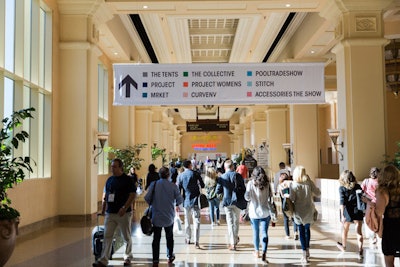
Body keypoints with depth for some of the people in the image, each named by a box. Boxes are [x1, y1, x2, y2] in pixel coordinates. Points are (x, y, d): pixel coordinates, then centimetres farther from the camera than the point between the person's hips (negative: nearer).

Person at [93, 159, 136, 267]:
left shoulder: (127, 180, -7)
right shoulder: (109, 180, 10)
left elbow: (133, 195, -12)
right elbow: (105, 194, 18)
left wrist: (124, 208, -20)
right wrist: (103, 208, 9)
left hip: (123, 213, -4)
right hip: (110, 213, 4)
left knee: (126, 237, 9)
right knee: (107, 237, -1)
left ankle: (127, 258, 25)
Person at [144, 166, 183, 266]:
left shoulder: (153, 184, -8)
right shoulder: (173, 186, -9)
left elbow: (147, 198, -10)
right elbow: (179, 199, -6)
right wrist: (176, 205, 17)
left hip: (156, 216, 0)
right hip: (169, 217, 1)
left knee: (156, 238, 4)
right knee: (169, 237, 19)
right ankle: (170, 256, 29)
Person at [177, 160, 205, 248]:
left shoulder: (180, 176, 2)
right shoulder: (195, 174, -5)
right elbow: (202, 185, -1)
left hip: (186, 201, 3)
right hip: (195, 201, -3)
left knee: (187, 221, 17)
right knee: (196, 221, -4)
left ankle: (188, 239, 28)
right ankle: (196, 242, -12)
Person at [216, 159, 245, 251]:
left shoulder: (222, 177, -6)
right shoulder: (238, 176, -5)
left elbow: (218, 191, -4)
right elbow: (243, 188, -5)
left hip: (227, 202, -1)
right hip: (236, 201, 1)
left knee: (230, 222, 4)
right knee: (236, 221, 17)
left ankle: (232, 243, 1)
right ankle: (235, 239, 30)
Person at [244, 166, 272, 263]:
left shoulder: (250, 183, -9)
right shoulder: (267, 184, -5)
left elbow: (247, 197, -9)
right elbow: (270, 195, 4)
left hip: (254, 212, 0)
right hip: (265, 212, 0)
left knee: (256, 232, 15)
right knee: (264, 233, 2)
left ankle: (257, 252, 29)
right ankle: (264, 253, -12)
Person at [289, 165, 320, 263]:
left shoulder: (293, 185, -17)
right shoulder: (309, 183, -9)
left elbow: (292, 199, -20)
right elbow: (318, 193, -5)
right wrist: (310, 180, -1)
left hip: (299, 212, -3)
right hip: (309, 210, 3)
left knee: (301, 231, 7)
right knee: (307, 229, 23)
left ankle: (305, 254, 6)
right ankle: (307, 250, 34)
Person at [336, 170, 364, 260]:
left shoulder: (342, 188, -7)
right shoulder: (358, 187, 0)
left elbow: (342, 202, -13)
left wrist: (342, 215, -16)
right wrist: (363, 210, 13)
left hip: (348, 210, -1)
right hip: (358, 210, 1)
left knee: (345, 229, 20)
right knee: (359, 231, 0)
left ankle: (343, 246, 39)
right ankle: (360, 251, -9)